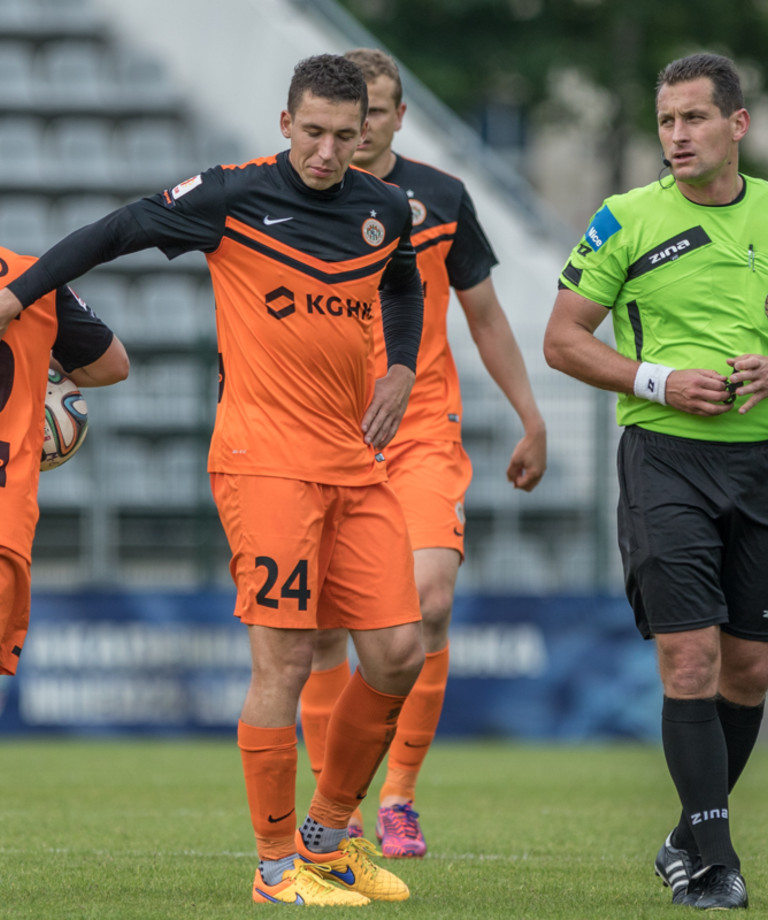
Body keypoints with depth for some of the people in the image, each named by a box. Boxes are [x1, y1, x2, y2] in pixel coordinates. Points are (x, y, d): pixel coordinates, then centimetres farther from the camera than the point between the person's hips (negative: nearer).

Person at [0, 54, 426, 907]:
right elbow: (122, 229, 2)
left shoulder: (386, 210, 9)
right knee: (283, 662, -10)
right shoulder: (234, 196, -6)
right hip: (264, 456, -6)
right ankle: (277, 863, 0)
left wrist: (400, 367, 15)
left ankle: (328, 833, 19)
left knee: (398, 654, 1)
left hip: (355, 463, 6)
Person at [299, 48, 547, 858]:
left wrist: (531, 420, 14)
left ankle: (399, 796, -6)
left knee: (428, 602, -17)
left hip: (423, 433, 0)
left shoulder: (441, 198, 5)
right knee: (323, 626, -1)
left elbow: (484, 316, 13)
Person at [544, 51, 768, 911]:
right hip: (666, 455, -4)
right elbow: (562, 338, 2)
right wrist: (658, 381, -12)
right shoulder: (626, 220, 0)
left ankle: (692, 839, 24)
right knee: (690, 659, -14)